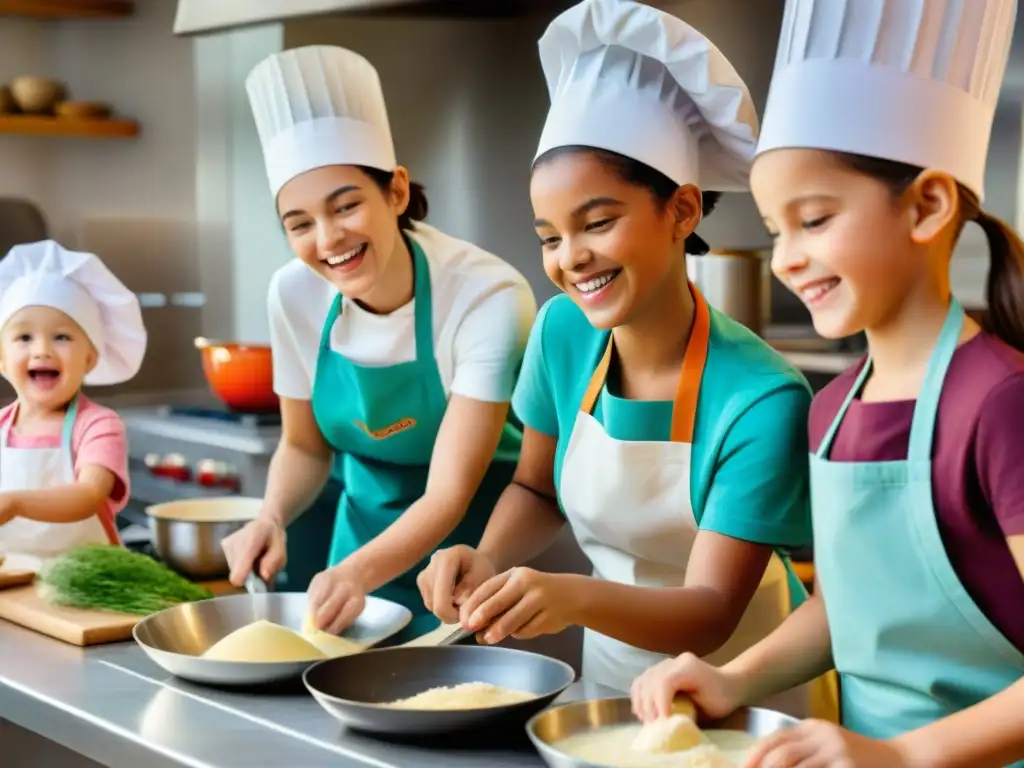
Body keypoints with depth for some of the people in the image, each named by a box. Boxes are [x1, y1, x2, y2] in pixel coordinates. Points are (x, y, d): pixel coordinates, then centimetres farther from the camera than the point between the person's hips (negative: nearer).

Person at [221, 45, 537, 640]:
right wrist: (272, 518, -18)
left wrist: (358, 573, -44)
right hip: (365, 533, 4)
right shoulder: (294, 295, -13)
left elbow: (449, 494, -27)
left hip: (472, 539, -4)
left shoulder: (488, 299, -27)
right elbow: (305, 445, 2)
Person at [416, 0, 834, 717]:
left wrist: (575, 596, -42)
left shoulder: (760, 399, -26)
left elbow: (710, 612, -25)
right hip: (612, 667, 4)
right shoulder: (563, 332, -12)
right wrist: (488, 562, -17)